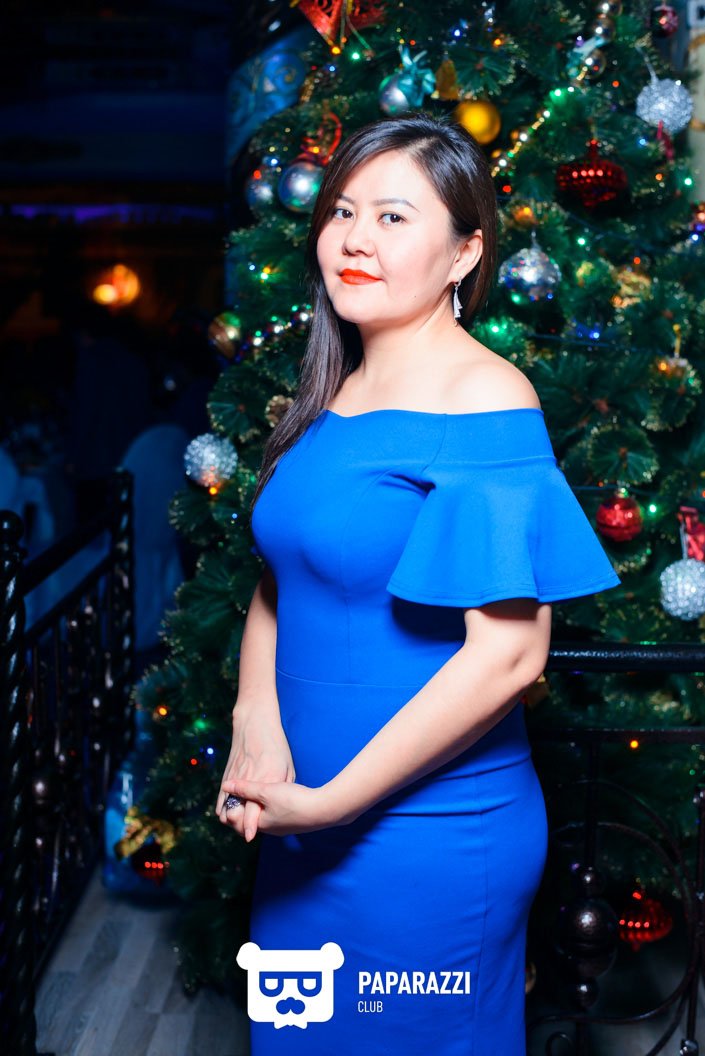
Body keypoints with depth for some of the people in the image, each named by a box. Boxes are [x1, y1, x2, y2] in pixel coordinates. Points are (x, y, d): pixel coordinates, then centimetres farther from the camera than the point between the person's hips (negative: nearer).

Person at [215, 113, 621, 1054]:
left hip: (431, 832, -7)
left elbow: (508, 653, -23)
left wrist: (328, 801, -19)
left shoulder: (484, 400, -17)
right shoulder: (329, 396, 5)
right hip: (301, 828, 7)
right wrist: (254, 722, -7)